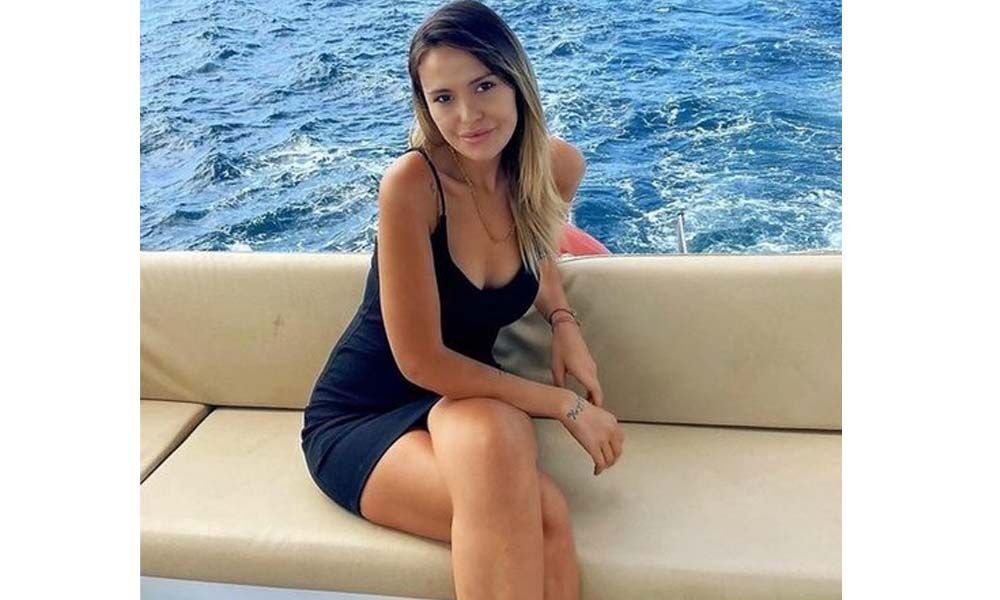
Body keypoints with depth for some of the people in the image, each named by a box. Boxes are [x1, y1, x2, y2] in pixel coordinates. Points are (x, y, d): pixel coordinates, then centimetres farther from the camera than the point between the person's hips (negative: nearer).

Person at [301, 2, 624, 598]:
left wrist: (564, 320, -4)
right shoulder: (411, 182, -24)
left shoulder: (556, 166, -6)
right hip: (360, 419, -4)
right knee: (543, 514, -31)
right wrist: (566, 405, -16)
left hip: (467, 400, 4)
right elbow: (422, 361, -22)